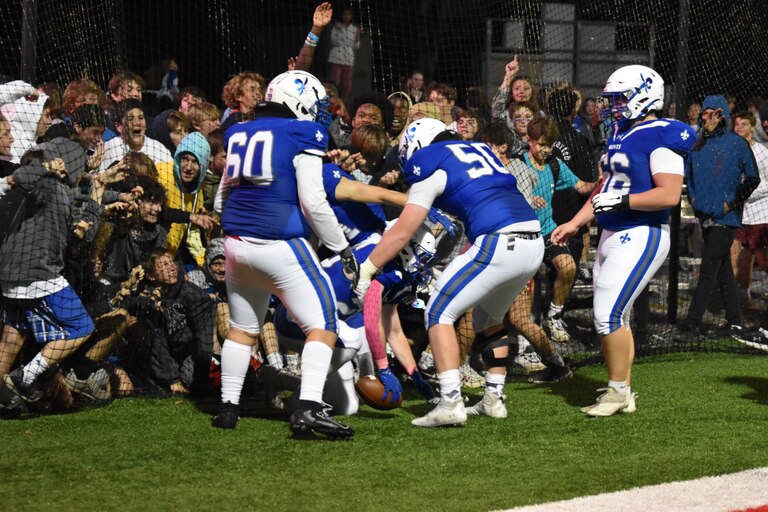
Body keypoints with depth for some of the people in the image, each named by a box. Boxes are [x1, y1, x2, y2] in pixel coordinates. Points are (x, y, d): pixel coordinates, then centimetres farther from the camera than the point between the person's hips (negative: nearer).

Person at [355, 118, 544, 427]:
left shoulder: (431, 165, 6)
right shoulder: (480, 150, 26)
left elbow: (402, 233, 4)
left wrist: (364, 271, 11)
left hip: (499, 244, -8)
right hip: (535, 243, 8)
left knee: (439, 314, 3)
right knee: (489, 317, 27)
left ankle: (451, 403, -7)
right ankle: (494, 400, 27)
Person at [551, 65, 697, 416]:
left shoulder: (661, 137, -14)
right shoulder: (620, 135, 15)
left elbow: (669, 195, -23)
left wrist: (621, 201, -23)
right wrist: (574, 224, 19)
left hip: (640, 238, -10)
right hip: (613, 236, 10)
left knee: (608, 314, -12)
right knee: (616, 318, 12)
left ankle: (618, 391, -2)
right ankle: (622, 394, 19)